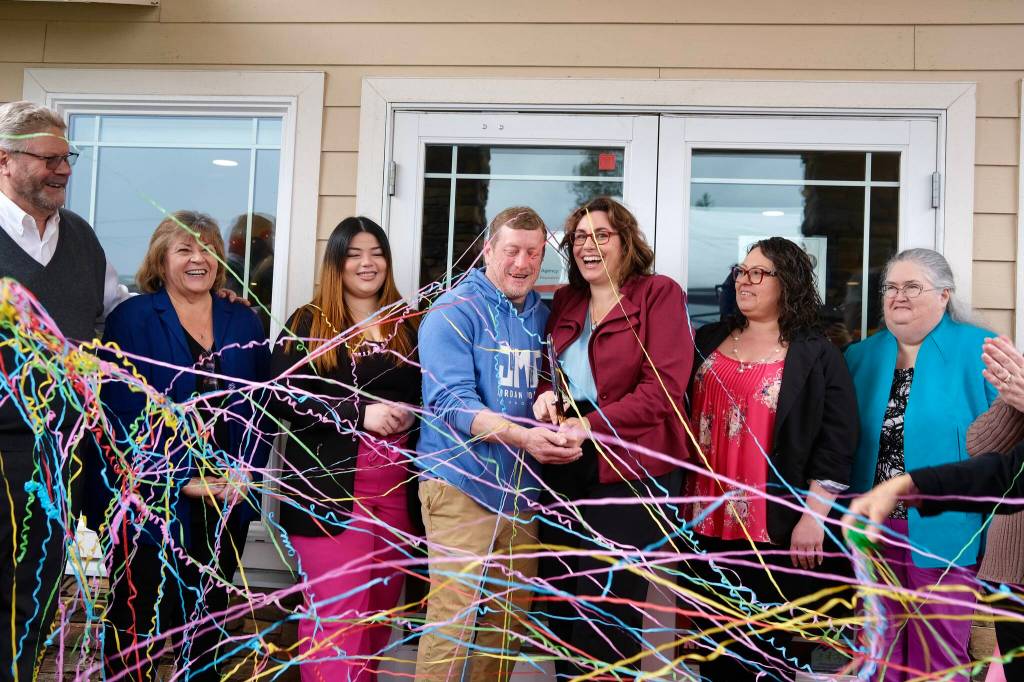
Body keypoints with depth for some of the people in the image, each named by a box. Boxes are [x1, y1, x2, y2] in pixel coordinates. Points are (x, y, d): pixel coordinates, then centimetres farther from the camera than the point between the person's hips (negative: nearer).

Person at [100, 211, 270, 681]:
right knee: (138, 622, 6)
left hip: (227, 500, 4)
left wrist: (247, 469, -6)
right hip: (151, 502, -4)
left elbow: (261, 408, 9)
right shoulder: (131, 318, -4)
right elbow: (123, 412, -11)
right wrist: (181, 481, -16)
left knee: (208, 621, 16)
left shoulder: (244, 323, 9)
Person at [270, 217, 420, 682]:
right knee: (336, 614, -4)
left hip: (396, 489, 4)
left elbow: (426, 395, 20)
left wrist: (409, 414, -2)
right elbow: (284, 396, -8)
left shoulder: (407, 326, 14)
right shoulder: (308, 324, 3)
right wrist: (360, 413, -16)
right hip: (329, 487, -4)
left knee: (380, 611, 11)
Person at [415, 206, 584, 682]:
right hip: (463, 482, -6)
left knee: (510, 620, 12)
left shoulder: (542, 315, 12)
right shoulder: (455, 311, -7)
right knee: (455, 620, -6)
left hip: (523, 487, 6)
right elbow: (451, 400, -17)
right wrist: (522, 436, -30)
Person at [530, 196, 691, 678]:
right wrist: (544, 395, -6)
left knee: (606, 620, 0)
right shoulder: (565, 301, 13)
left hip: (630, 472, -6)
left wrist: (589, 426, -21)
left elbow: (663, 390, -13)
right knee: (561, 611, 13)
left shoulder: (660, 294, -4)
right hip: (563, 471, 6)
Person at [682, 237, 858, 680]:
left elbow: (837, 441, -8)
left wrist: (814, 517, -13)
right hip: (707, 521, 5)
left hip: (776, 529, -4)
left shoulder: (816, 355, -3)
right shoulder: (708, 341, 10)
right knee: (714, 641, 15)